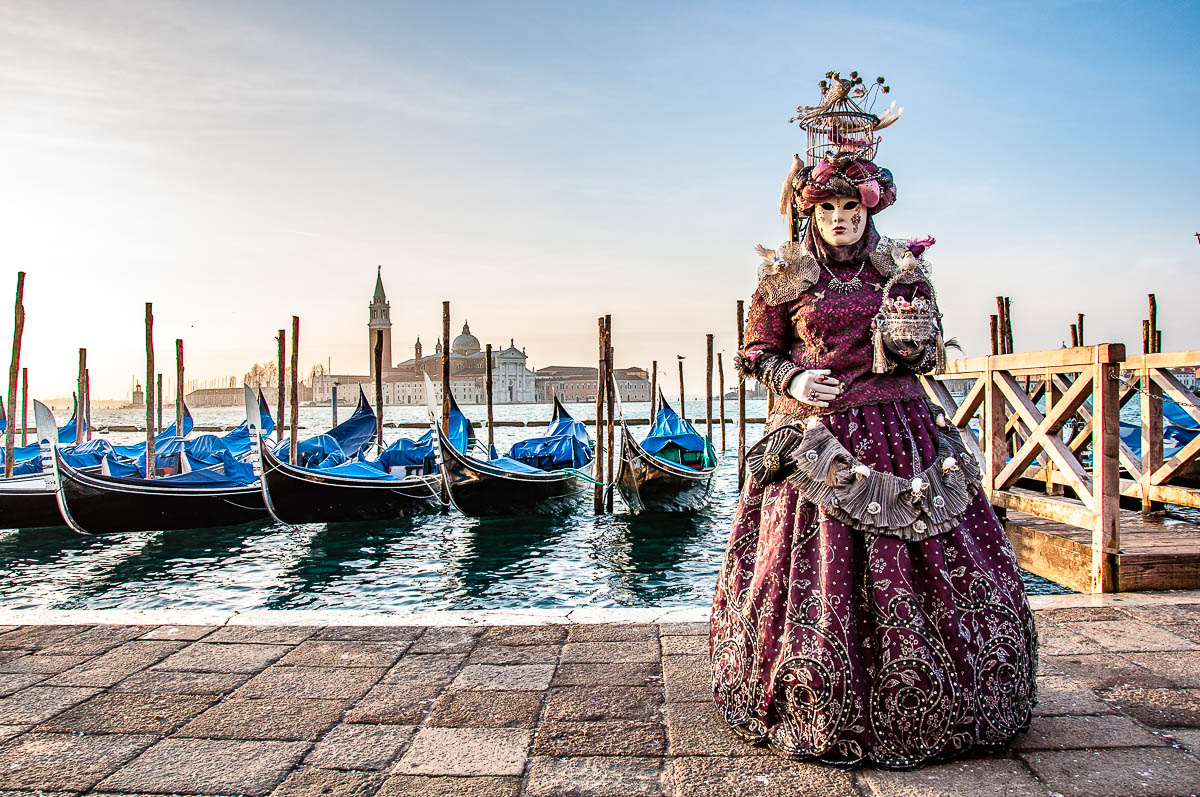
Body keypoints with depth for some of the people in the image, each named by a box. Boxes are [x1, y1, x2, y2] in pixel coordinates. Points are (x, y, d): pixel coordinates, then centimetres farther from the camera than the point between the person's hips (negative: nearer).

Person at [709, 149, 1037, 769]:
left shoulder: (902, 267, 8)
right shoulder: (786, 275, 3)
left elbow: (931, 354, 12)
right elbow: (757, 353, 8)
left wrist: (911, 341, -10)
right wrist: (792, 379, -11)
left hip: (899, 432, 2)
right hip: (816, 435, -2)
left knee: (917, 568, 4)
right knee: (816, 566, -2)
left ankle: (921, 707, 24)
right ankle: (818, 714, 17)